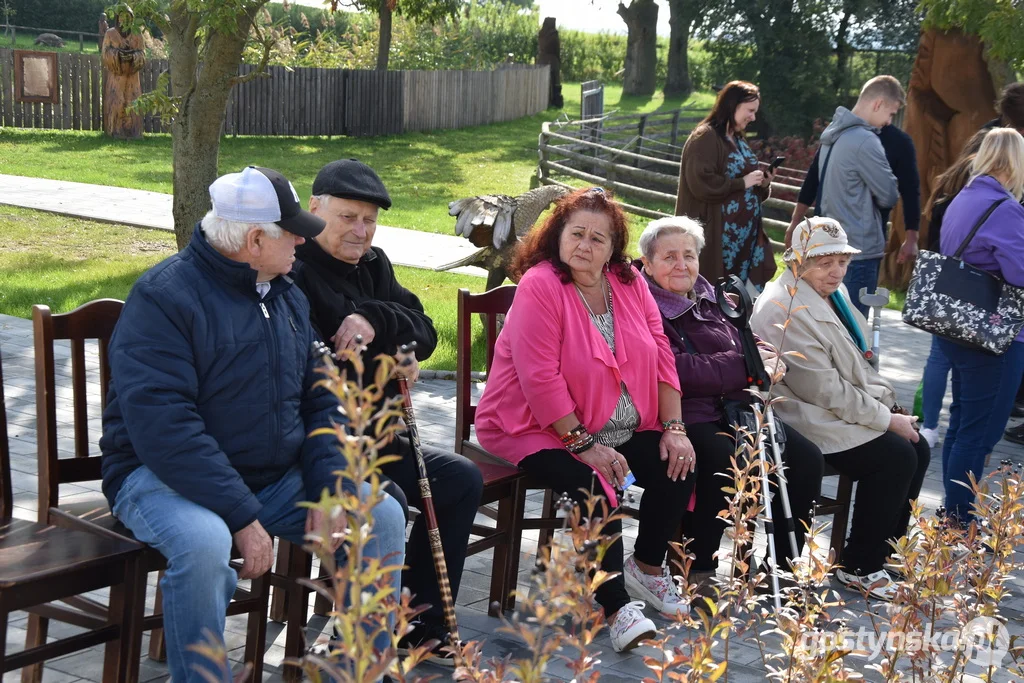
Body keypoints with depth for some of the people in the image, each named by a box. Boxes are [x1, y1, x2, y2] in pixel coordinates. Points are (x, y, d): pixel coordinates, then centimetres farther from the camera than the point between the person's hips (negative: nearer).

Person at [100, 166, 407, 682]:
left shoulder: (288, 297, 10)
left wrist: (329, 491, -6)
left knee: (383, 515, -5)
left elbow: (319, 402, 11)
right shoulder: (164, 296, -16)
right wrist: (243, 519, -29)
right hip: (165, 477, -7)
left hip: (277, 476, 7)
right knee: (204, 542, -38)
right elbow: (163, 426, -26)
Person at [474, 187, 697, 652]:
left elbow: (661, 358, 5)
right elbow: (540, 378, -23)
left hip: (621, 429, 7)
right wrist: (584, 445, -23)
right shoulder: (540, 286, -18)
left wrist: (674, 429, -3)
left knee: (679, 469, -6)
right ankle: (616, 606, -14)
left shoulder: (629, 284, 3)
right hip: (539, 428, -7)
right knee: (595, 489, -29)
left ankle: (646, 569, 19)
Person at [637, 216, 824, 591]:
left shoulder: (709, 298, 20)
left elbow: (747, 346, 18)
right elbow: (673, 370, -18)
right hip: (683, 416, -8)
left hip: (735, 408, 8)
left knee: (807, 458, -7)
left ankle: (784, 564, 6)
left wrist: (767, 361, -8)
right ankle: (698, 570, -16)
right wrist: (743, 366, -14)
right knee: (727, 464, -34)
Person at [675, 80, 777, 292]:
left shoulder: (738, 141, 18)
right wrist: (742, 183, -16)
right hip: (717, 238, -9)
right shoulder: (705, 137, -9)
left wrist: (762, 185, 4)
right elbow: (701, 183, -22)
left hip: (745, 237, 9)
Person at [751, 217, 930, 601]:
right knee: (896, 457, -19)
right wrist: (887, 420, -17)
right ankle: (859, 567, -5)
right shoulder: (786, 311, -22)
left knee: (918, 449, 0)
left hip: (854, 407, 10)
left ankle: (886, 547, 15)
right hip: (811, 422, -10)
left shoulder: (833, 295, 10)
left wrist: (890, 403, 5)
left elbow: (858, 366, 20)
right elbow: (827, 392, -22)